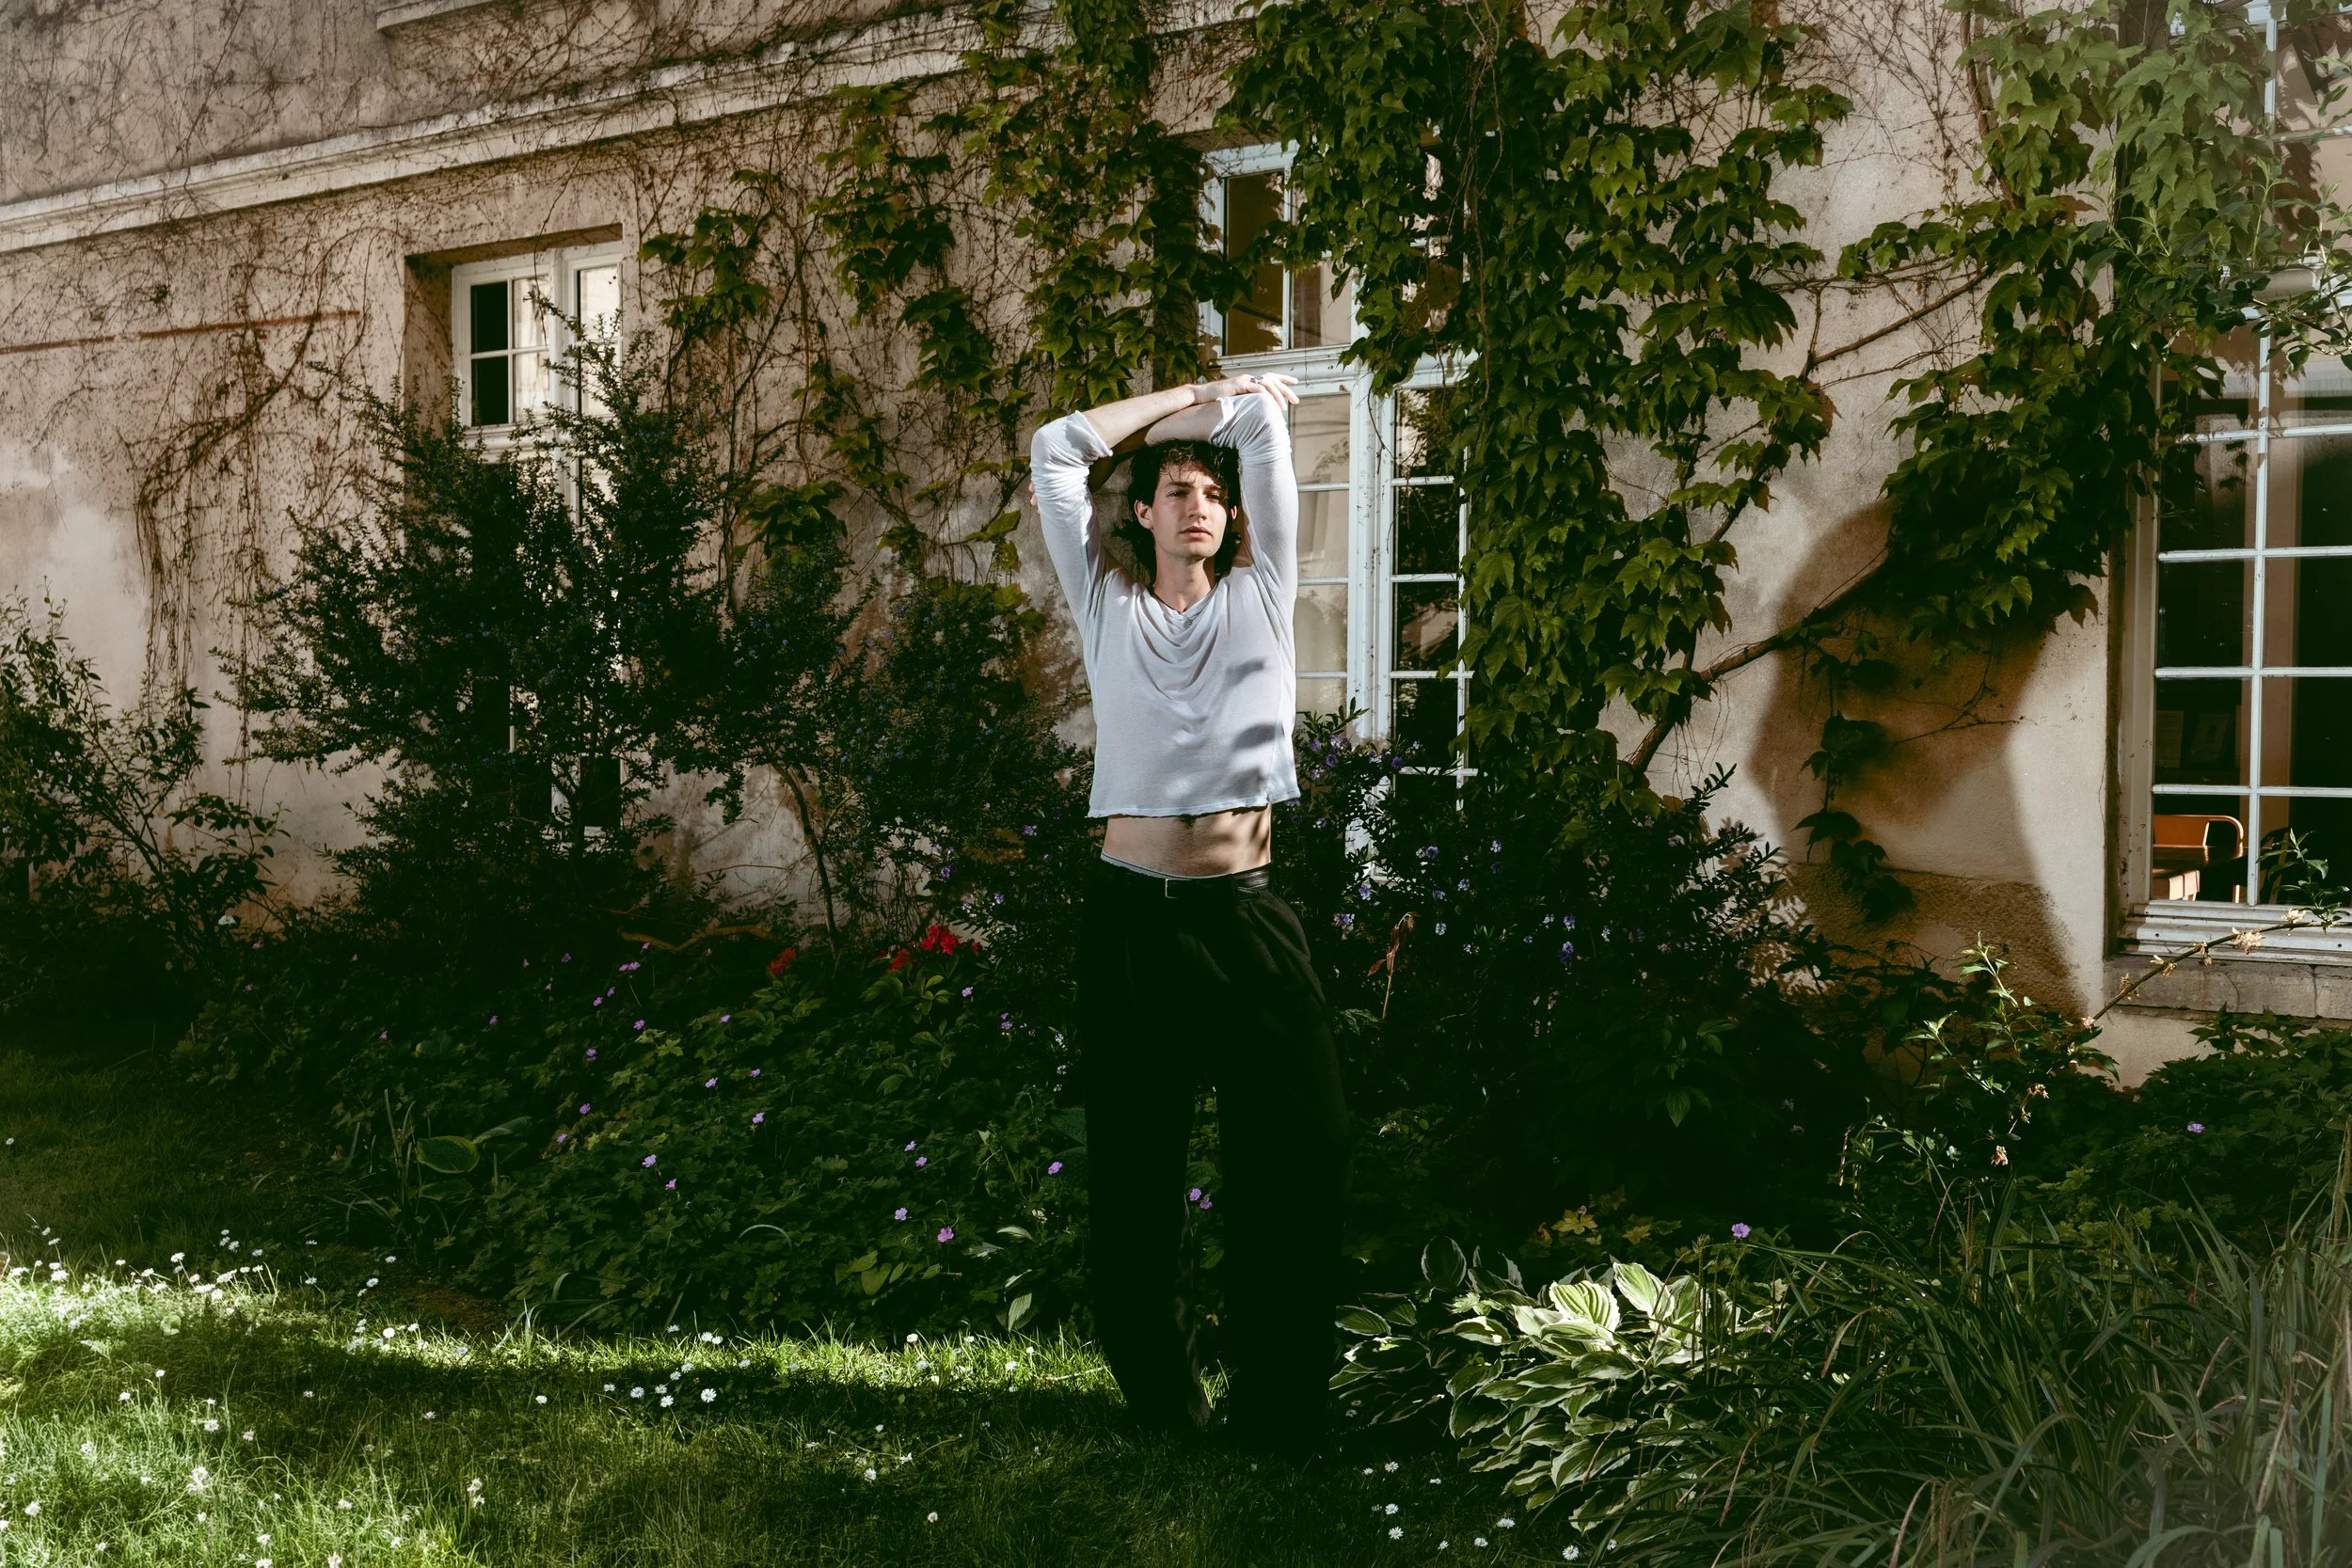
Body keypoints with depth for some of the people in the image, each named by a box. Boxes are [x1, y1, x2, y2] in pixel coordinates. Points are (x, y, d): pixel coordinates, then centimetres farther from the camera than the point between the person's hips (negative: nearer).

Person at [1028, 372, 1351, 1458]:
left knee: (1298, 1155, -2)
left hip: (1247, 916, 0)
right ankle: (1162, 1396, 22)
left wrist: (1236, 402, 27)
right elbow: (1055, 452, 10)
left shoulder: (1261, 595, 11)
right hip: (1134, 915, 0)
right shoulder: (1108, 609, 12)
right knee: (1133, 1166, 6)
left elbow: (1267, 422, 8)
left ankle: (1279, 1406, 11)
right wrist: (1183, 402, 16)